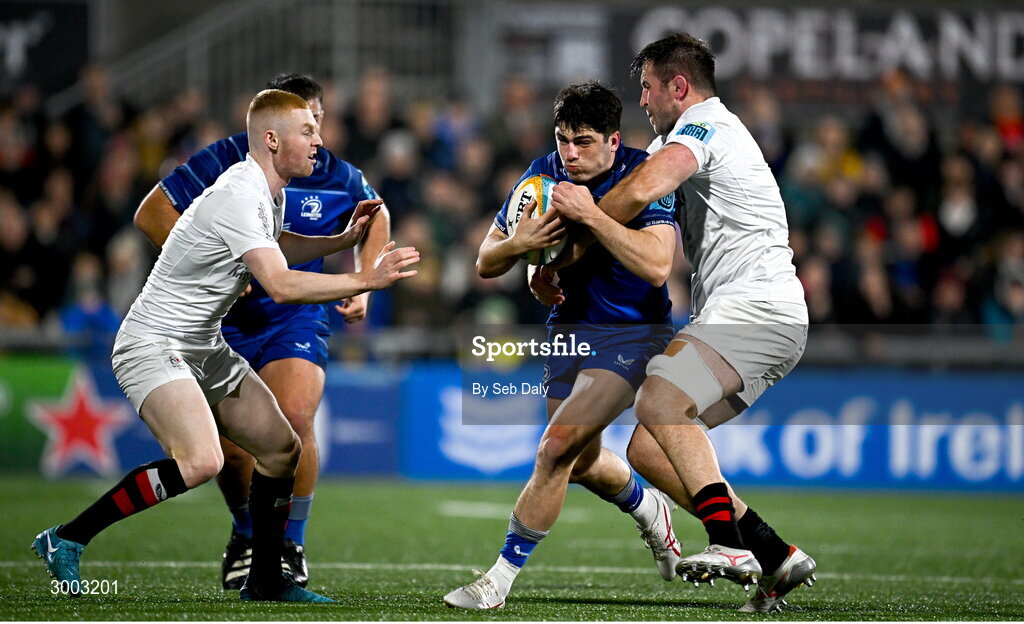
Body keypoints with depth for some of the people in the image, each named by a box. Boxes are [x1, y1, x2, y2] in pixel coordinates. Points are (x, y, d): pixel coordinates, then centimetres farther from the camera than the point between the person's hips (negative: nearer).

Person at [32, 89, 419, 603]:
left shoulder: (270, 193, 9)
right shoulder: (238, 198, -23)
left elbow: (276, 247, 32)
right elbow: (280, 285, -30)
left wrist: (345, 239, 20)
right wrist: (366, 281, -28)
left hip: (206, 348, 10)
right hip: (153, 345, -10)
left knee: (282, 450, 9)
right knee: (200, 461, -28)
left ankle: (265, 579, 22)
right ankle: (66, 540, -19)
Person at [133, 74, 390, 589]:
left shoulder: (339, 179, -4)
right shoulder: (226, 161, -11)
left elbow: (376, 218, 18)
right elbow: (151, 213, -9)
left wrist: (362, 286, 5)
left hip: (297, 319, 0)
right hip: (226, 320, 0)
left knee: (293, 418, -25)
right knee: (230, 446, 0)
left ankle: (290, 545, -7)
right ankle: (246, 537, 31)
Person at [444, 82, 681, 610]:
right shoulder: (545, 173, -5)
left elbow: (656, 265, -33)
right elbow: (485, 263, -2)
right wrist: (519, 241, -25)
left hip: (630, 334, -6)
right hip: (569, 326, 6)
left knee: (557, 447, -21)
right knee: (581, 462, 19)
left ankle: (501, 578, -12)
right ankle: (648, 508, 53)